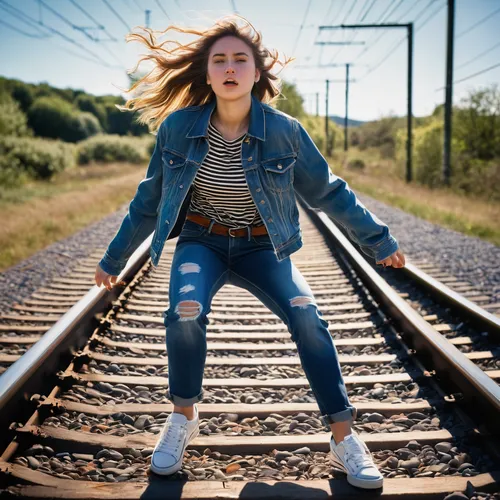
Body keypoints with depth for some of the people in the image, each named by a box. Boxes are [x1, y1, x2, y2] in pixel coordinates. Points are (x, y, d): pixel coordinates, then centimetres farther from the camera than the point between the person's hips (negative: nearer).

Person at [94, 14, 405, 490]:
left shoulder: (284, 130, -13)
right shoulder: (178, 127, -11)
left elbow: (329, 192, 1)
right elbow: (149, 199, 3)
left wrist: (376, 239, 7)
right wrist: (115, 256, 11)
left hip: (261, 247, 0)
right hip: (201, 241, 0)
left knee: (306, 314, -25)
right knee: (186, 311, -30)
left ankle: (344, 438, -11)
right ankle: (183, 418, -3)